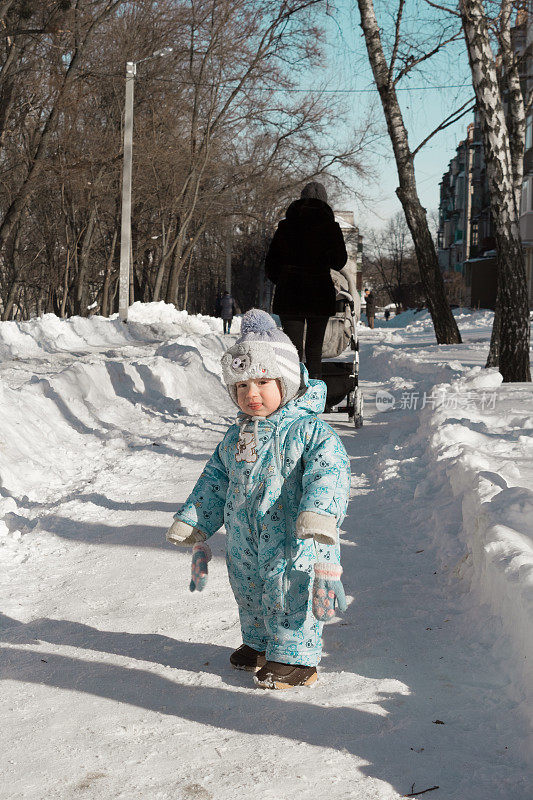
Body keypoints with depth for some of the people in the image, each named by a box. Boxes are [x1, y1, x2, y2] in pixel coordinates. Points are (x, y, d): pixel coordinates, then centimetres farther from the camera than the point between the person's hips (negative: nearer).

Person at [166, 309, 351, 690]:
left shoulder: (310, 431, -13)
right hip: (244, 544, 7)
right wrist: (193, 523, 16)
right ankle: (260, 643, 42)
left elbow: (328, 471, -24)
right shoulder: (236, 437, 8)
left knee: (288, 597, 1)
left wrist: (319, 514, -41)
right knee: (250, 595, 21)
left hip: (291, 544, -7)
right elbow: (215, 480, 17)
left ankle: (295, 657, 19)